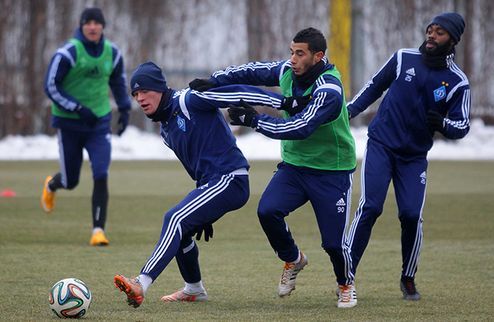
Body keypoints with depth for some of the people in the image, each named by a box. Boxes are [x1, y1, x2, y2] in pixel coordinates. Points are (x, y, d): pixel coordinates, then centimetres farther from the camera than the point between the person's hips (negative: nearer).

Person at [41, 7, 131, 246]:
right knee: (70, 181, 10)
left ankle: (98, 230, -7)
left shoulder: (112, 53, 0)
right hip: (69, 124, -3)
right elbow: (50, 87, -13)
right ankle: (51, 186, 48)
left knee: (101, 176, -13)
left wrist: (124, 110, 11)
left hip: (100, 122, 3)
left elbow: (118, 83, 19)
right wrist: (78, 109, -19)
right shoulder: (68, 53, -16)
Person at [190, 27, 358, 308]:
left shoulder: (329, 91, -26)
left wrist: (254, 120, -29)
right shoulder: (287, 72, -5)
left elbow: (300, 128, -33)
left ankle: (346, 285, 26)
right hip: (295, 165, 6)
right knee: (267, 211, -19)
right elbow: (252, 72, 9)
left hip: (332, 173, -6)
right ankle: (293, 260, 10)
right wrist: (215, 81, -5)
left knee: (334, 241, -7)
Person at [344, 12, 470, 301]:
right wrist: (347, 112, 5)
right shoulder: (404, 58, -2)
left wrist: (443, 124, -26)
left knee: (412, 215, -9)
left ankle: (408, 279, 13)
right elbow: (374, 87, 12)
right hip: (381, 145, 0)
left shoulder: (457, 82, -5)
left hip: (415, 157, 1)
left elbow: (462, 126, -4)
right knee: (370, 207, -14)